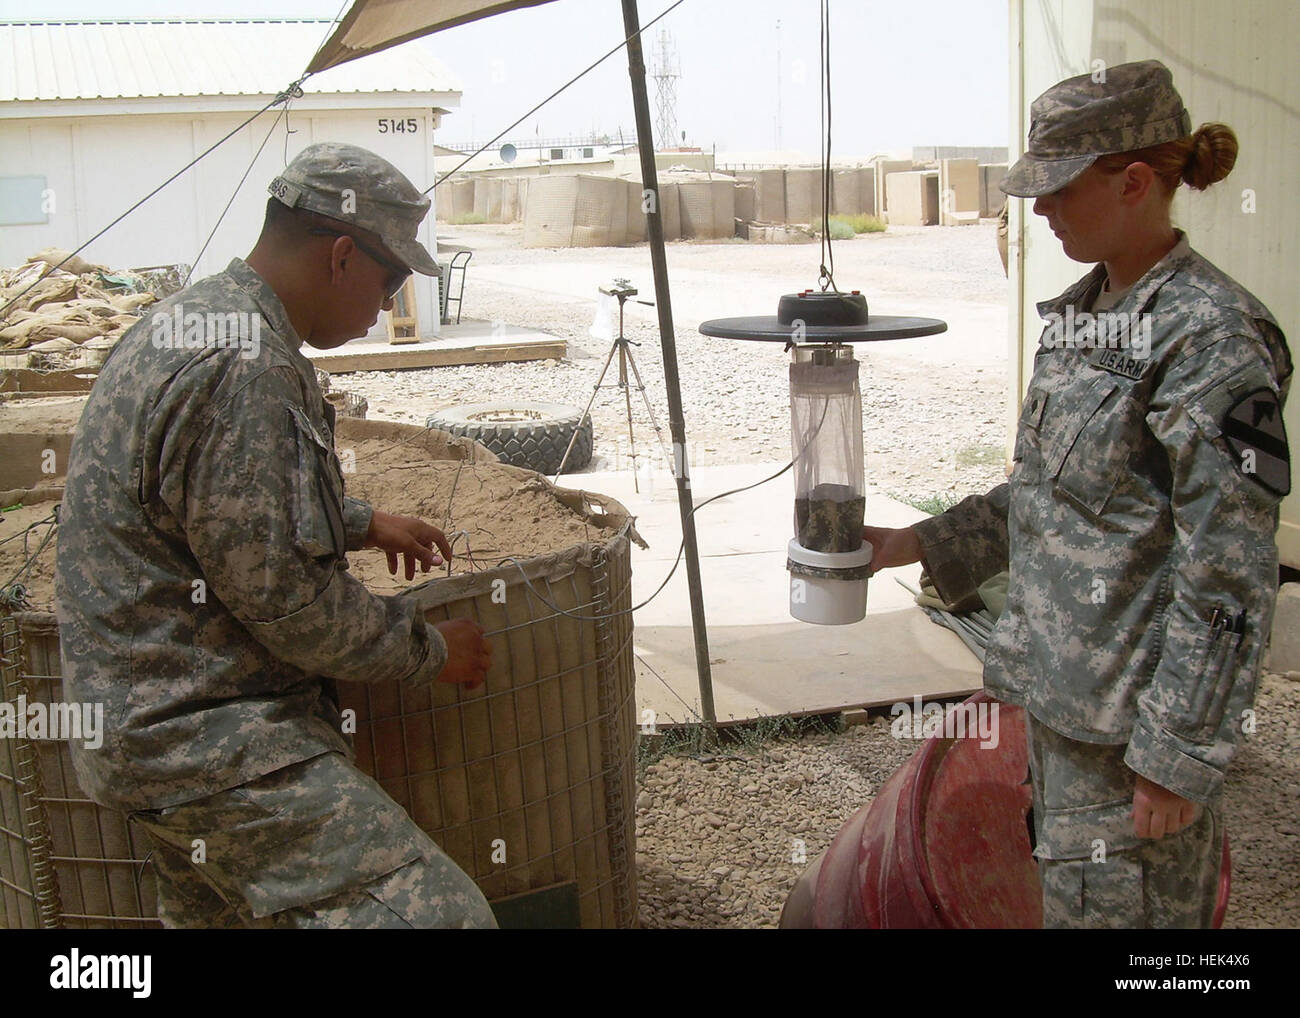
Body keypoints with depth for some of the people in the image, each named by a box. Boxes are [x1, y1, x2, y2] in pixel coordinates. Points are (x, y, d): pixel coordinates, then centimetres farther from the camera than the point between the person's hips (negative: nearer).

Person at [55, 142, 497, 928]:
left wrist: (363, 523, 31)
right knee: (439, 912, -17)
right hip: (212, 740, -11)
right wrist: (429, 650, -5)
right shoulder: (242, 369, -23)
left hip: (169, 723, 11)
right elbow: (287, 600, -20)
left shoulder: (192, 323, 12)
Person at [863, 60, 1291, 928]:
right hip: (1061, 694, 9)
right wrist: (915, 545, 13)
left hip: (1136, 724, -9)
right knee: (1064, 896, 22)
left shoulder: (1211, 341, -19)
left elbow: (1229, 579, -19)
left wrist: (1179, 757, -18)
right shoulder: (1080, 315, 8)